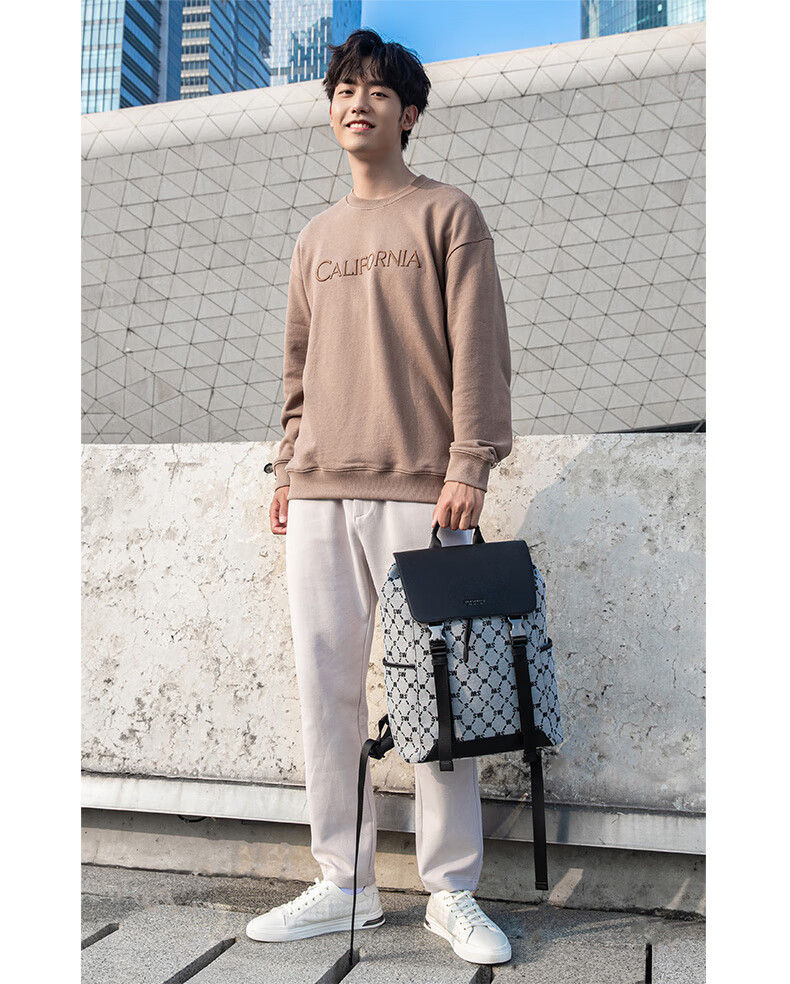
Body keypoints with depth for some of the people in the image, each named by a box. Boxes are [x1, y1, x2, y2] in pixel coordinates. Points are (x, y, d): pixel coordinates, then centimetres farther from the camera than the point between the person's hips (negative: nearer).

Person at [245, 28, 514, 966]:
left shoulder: (447, 213, 7)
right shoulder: (315, 238, 22)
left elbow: (478, 347, -3)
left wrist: (469, 460, -12)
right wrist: (288, 463, 13)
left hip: (418, 494, -5)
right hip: (319, 498, 5)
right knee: (326, 687, 5)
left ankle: (452, 892, 12)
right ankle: (343, 883, 17)